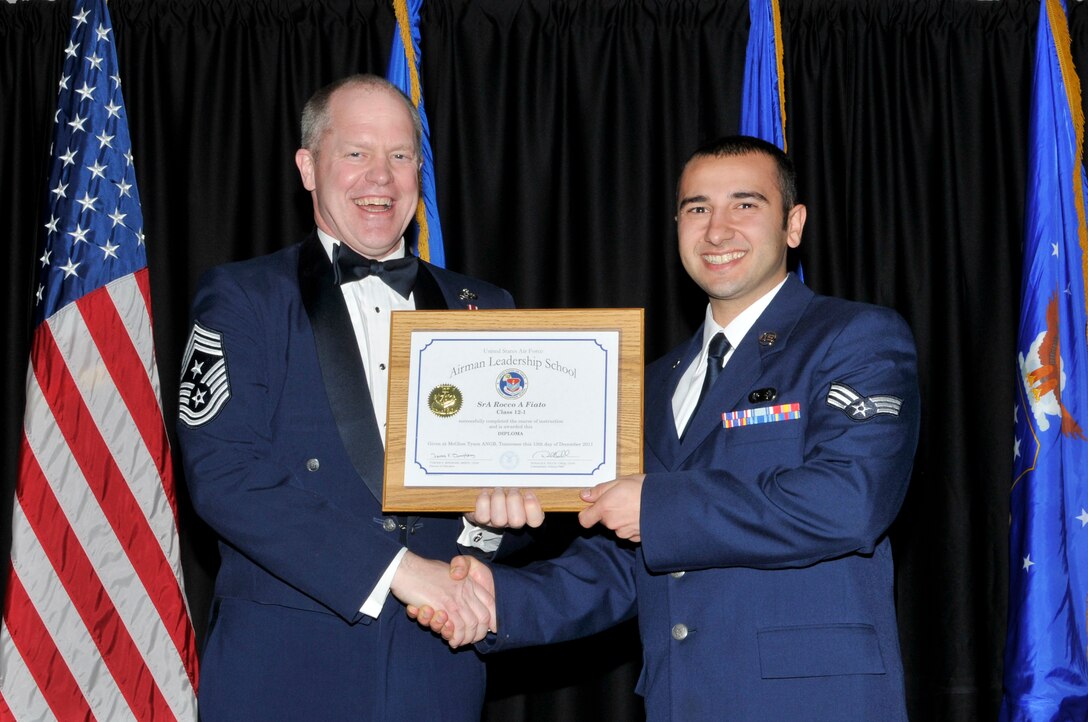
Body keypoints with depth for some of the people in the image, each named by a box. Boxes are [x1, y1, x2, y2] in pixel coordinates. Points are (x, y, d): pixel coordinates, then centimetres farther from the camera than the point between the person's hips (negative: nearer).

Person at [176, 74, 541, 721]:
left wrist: (504, 500, -13)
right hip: (282, 668, -3)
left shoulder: (483, 309, 11)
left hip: (439, 665, 3)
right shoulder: (242, 298, 0)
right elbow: (222, 473, -11)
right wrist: (392, 568, -17)